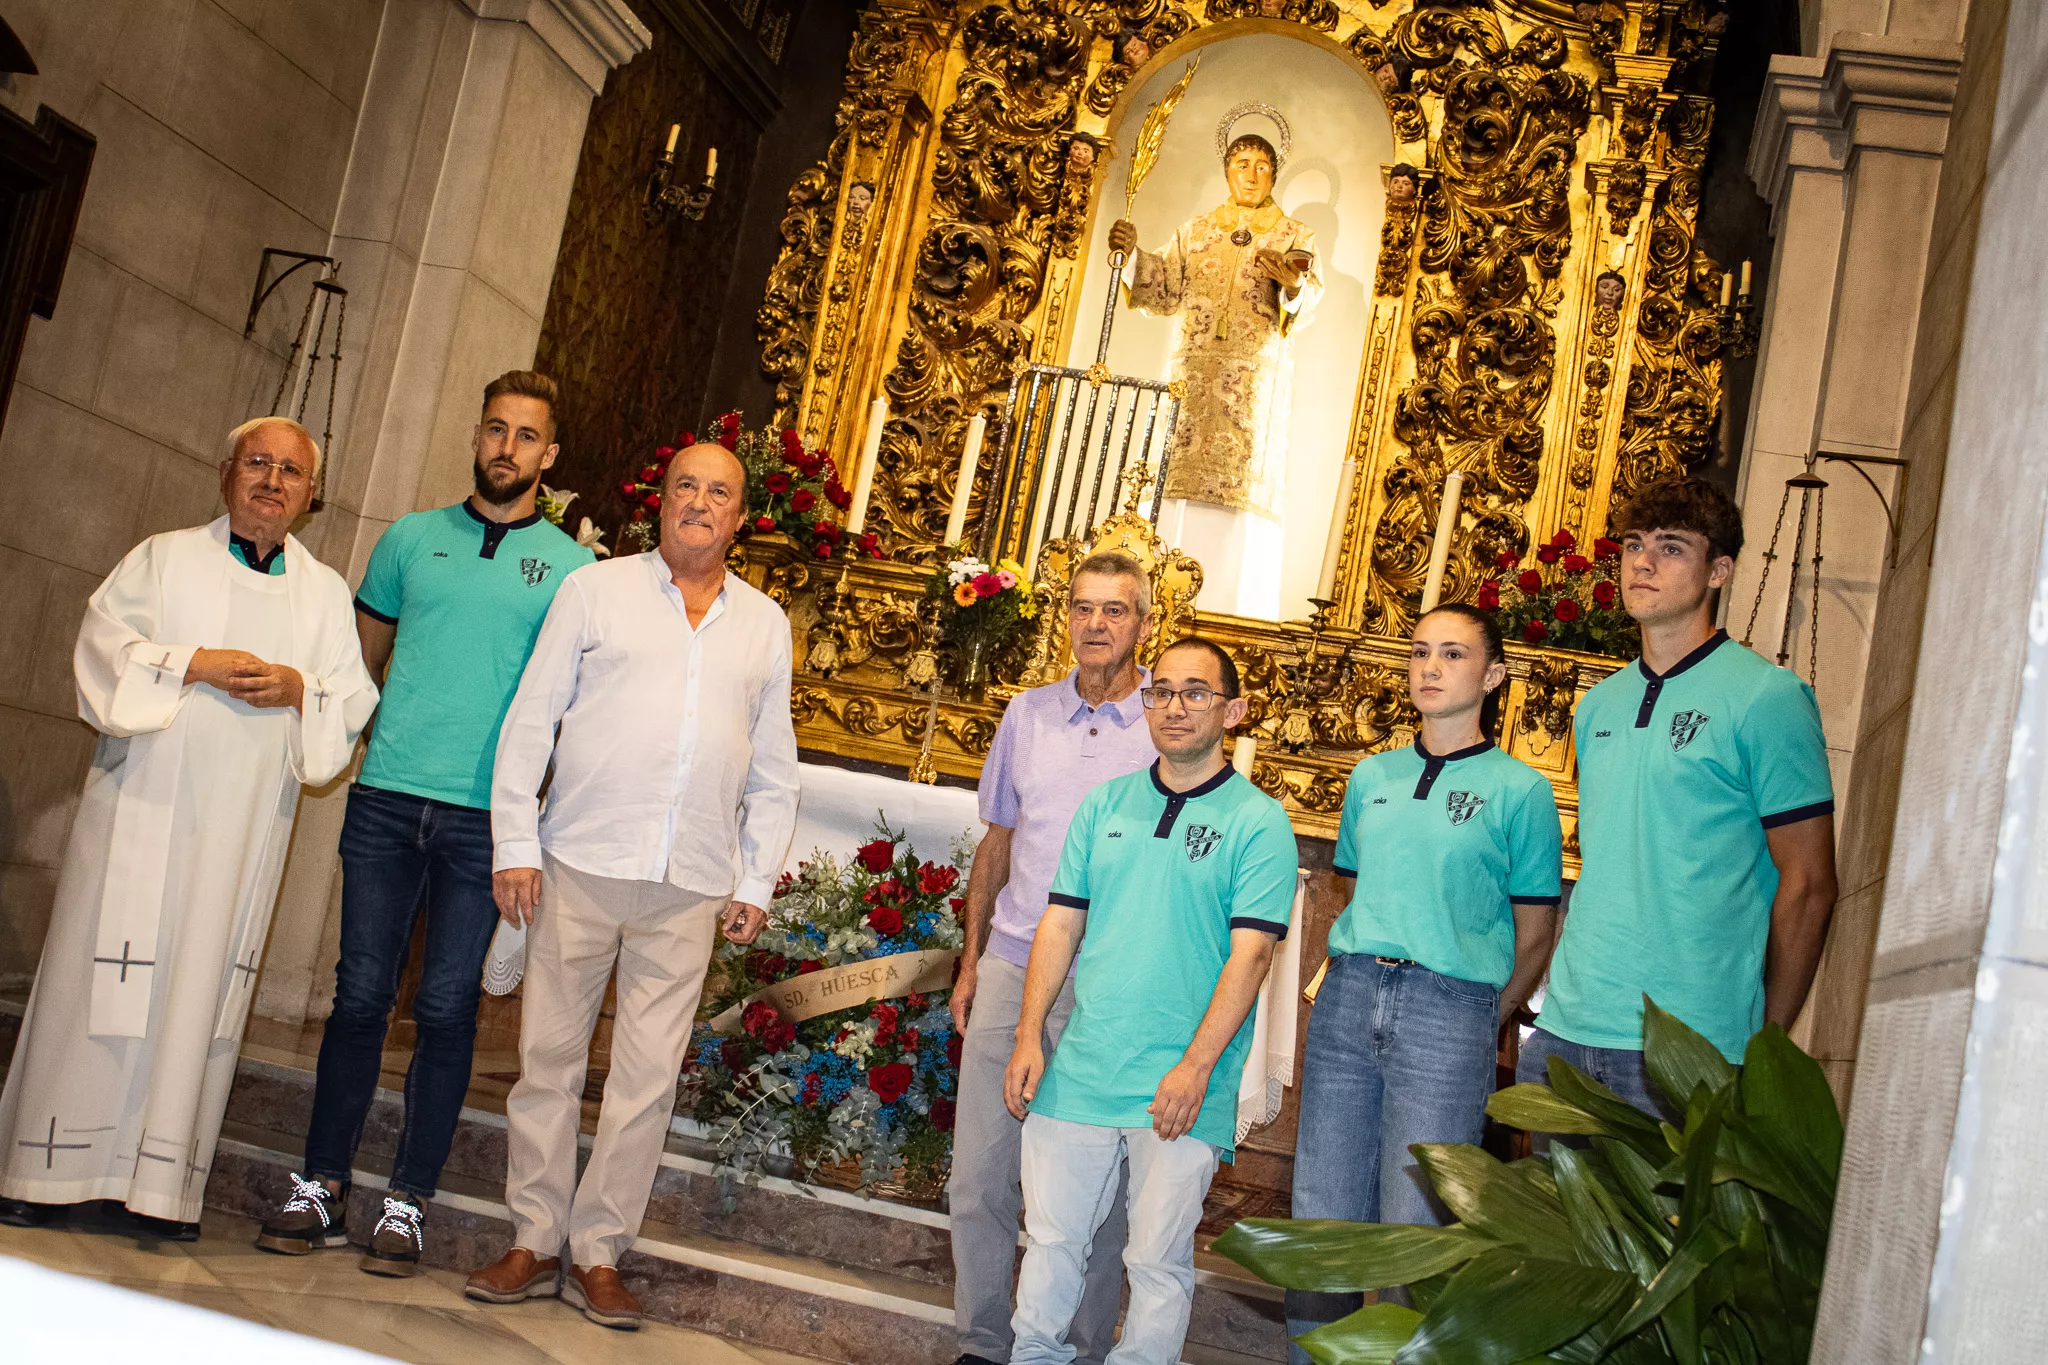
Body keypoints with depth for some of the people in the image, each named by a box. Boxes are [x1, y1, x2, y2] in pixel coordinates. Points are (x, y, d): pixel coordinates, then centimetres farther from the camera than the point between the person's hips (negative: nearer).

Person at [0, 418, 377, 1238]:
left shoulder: (326, 592, 14)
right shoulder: (164, 558, 10)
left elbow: (354, 702, 11)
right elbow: (103, 643, 0)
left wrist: (300, 688, -9)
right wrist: (193, 664, -12)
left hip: (245, 825, 2)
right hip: (141, 806, -1)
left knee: (201, 984, 0)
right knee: (102, 976, -1)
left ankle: (161, 1186, 4)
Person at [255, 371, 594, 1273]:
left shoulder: (572, 566, 6)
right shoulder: (412, 538, 13)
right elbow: (361, 657, 21)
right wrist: (384, 727, 7)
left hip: (486, 817, -2)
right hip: (387, 799, 2)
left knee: (447, 1009, 2)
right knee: (361, 994, 4)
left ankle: (407, 1205, 11)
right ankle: (321, 1189, 14)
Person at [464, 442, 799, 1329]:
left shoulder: (765, 623, 14)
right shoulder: (595, 589, 7)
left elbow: (774, 767, 16)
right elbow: (530, 721, 4)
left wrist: (756, 881, 10)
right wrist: (515, 844, -3)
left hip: (690, 888, 2)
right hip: (581, 865, -1)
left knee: (649, 1075, 3)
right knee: (550, 1057, 3)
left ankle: (598, 1255, 13)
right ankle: (534, 1241, 16)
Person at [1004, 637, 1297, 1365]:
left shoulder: (1258, 822, -3)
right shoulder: (1106, 804, 10)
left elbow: (1249, 953, -10)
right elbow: (1060, 924, 10)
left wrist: (1196, 1067, -17)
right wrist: (1029, 1036, 2)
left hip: (1179, 1087, -4)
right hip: (1079, 1071, 4)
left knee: (1159, 1262, 4)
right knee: (1050, 1241, 11)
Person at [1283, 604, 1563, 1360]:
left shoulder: (1518, 789, 0)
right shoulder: (1372, 776, 13)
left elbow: (1534, 936, 3)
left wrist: (1479, 1021, 4)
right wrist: (1355, 976, 12)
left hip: (1451, 1010, -4)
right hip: (1348, 998, 4)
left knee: (1412, 1229, -3)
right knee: (1321, 1219, 5)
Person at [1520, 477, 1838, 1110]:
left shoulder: (1766, 697, -6)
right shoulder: (1599, 705, 14)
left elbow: (1807, 885, -7)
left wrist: (1765, 1045, -6)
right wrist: (1563, 992, 12)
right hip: (1563, 1033, 6)